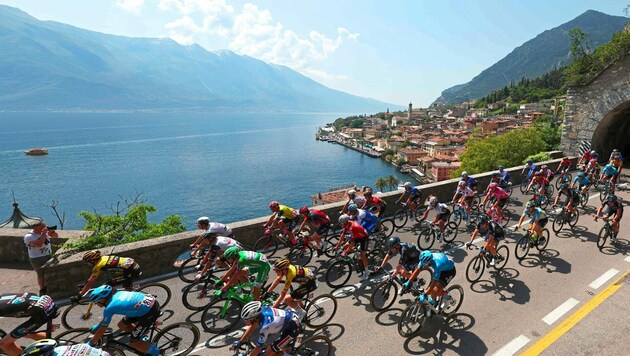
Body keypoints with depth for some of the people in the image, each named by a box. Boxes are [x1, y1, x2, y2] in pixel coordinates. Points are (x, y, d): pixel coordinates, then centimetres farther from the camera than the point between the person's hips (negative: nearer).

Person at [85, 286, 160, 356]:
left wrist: (90, 344, 16)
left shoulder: (109, 308, -11)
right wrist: (98, 325, 42)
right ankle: (140, 335, 33)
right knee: (121, 325, 20)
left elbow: (101, 330, 3)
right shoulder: (116, 294, 9)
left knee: (132, 343, 3)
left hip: (151, 311, -8)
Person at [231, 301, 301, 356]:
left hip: (293, 328, -8)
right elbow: (252, 326, 9)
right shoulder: (262, 309, -9)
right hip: (291, 316, 8)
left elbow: (258, 348, -13)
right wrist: (240, 341, 13)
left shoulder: (265, 327, -28)